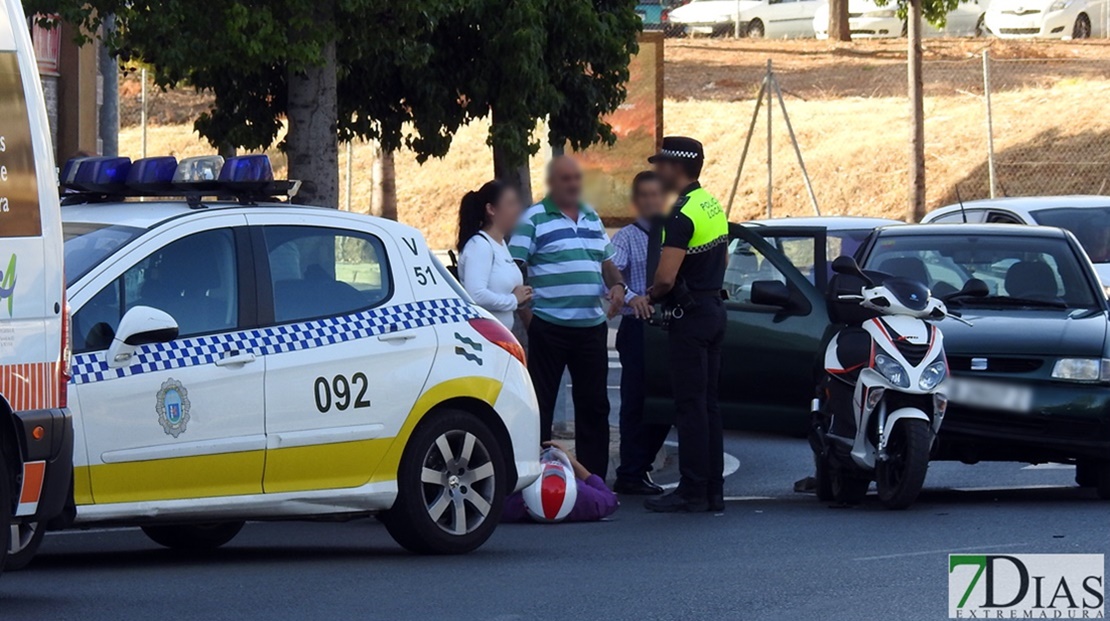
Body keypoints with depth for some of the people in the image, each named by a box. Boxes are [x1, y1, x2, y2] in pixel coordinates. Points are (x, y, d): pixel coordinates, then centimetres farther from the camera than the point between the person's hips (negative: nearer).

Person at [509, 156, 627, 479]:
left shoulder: (592, 218, 16)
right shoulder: (533, 219, -4)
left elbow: (607, 262, 25)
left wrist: (617, 285, 4)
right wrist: (525, 310, -16)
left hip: (592, 326, 6)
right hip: (549, 327, -6)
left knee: (594, 403, 10)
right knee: (541, 403, -2)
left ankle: (594, 477, 16)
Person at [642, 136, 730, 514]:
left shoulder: (682, 214, -18)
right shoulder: (713, 206, 12)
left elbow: (666, 277, -24)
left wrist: (650, 296, -5)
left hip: (691, 315, -9)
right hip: (714, 309, 9)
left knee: (690, 406, -6)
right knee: (707, 404, 12)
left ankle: (692, 492, -6)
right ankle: (713, 490, 13)